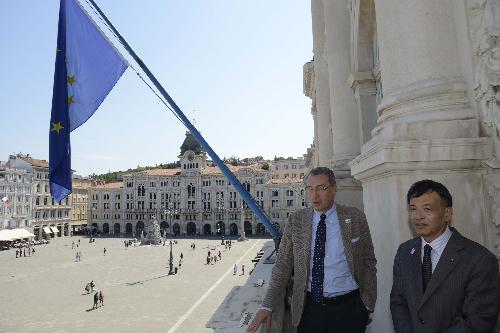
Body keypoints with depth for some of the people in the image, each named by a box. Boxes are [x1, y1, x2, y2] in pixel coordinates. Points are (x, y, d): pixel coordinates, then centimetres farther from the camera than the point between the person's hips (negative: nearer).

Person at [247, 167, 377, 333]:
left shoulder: (355, 218, -5)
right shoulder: (295, 221, -3)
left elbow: (368, 262, 3)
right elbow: (282, 266, -2)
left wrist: (369, 303, 1)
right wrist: (267, 306, -8)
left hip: (348, 307, 0)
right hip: (309, 308, 1)